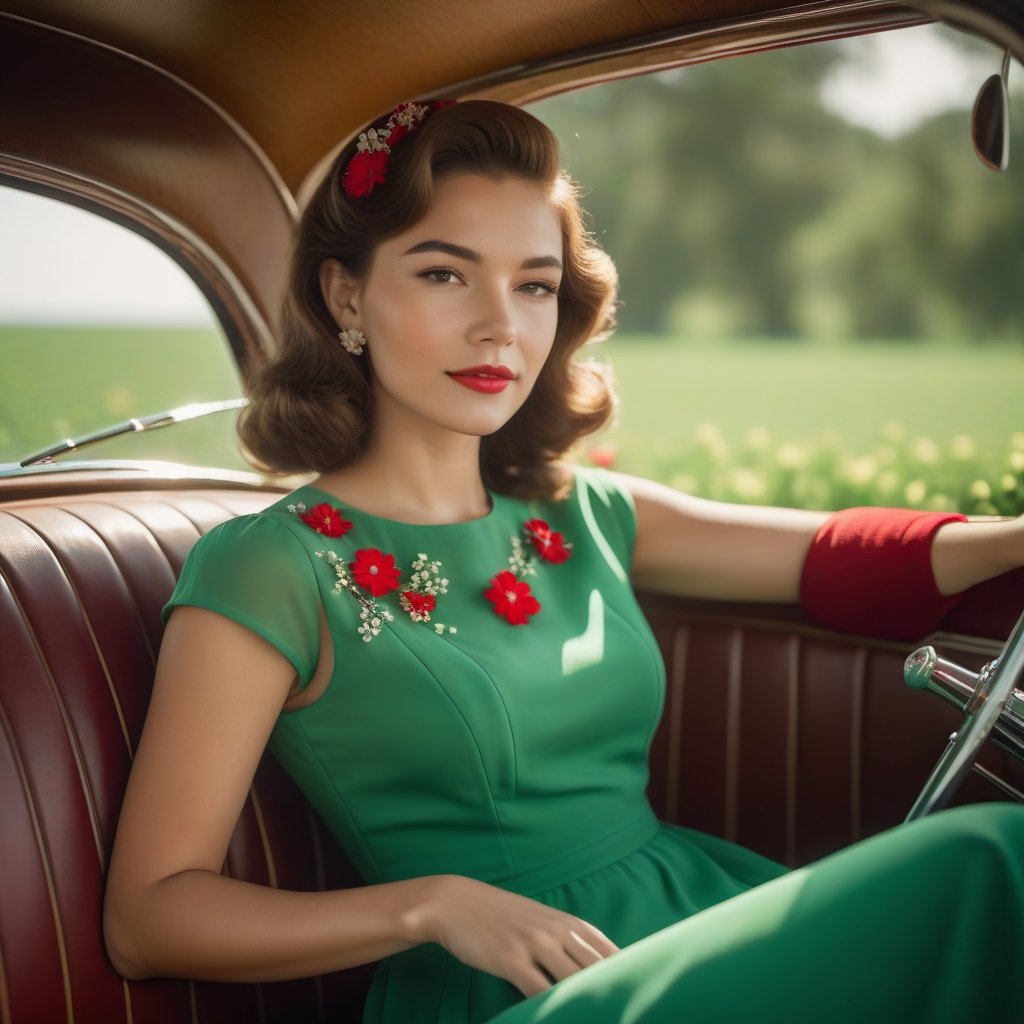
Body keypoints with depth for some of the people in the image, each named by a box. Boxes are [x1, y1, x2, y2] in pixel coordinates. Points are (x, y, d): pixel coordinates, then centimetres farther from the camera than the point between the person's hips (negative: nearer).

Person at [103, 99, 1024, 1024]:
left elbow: (836, 557, 17)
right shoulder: (268, 571, -8)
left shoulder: (582, 515, 10)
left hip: (700, 925, 7)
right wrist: (434, 904, -19)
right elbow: (148, 919, -9)